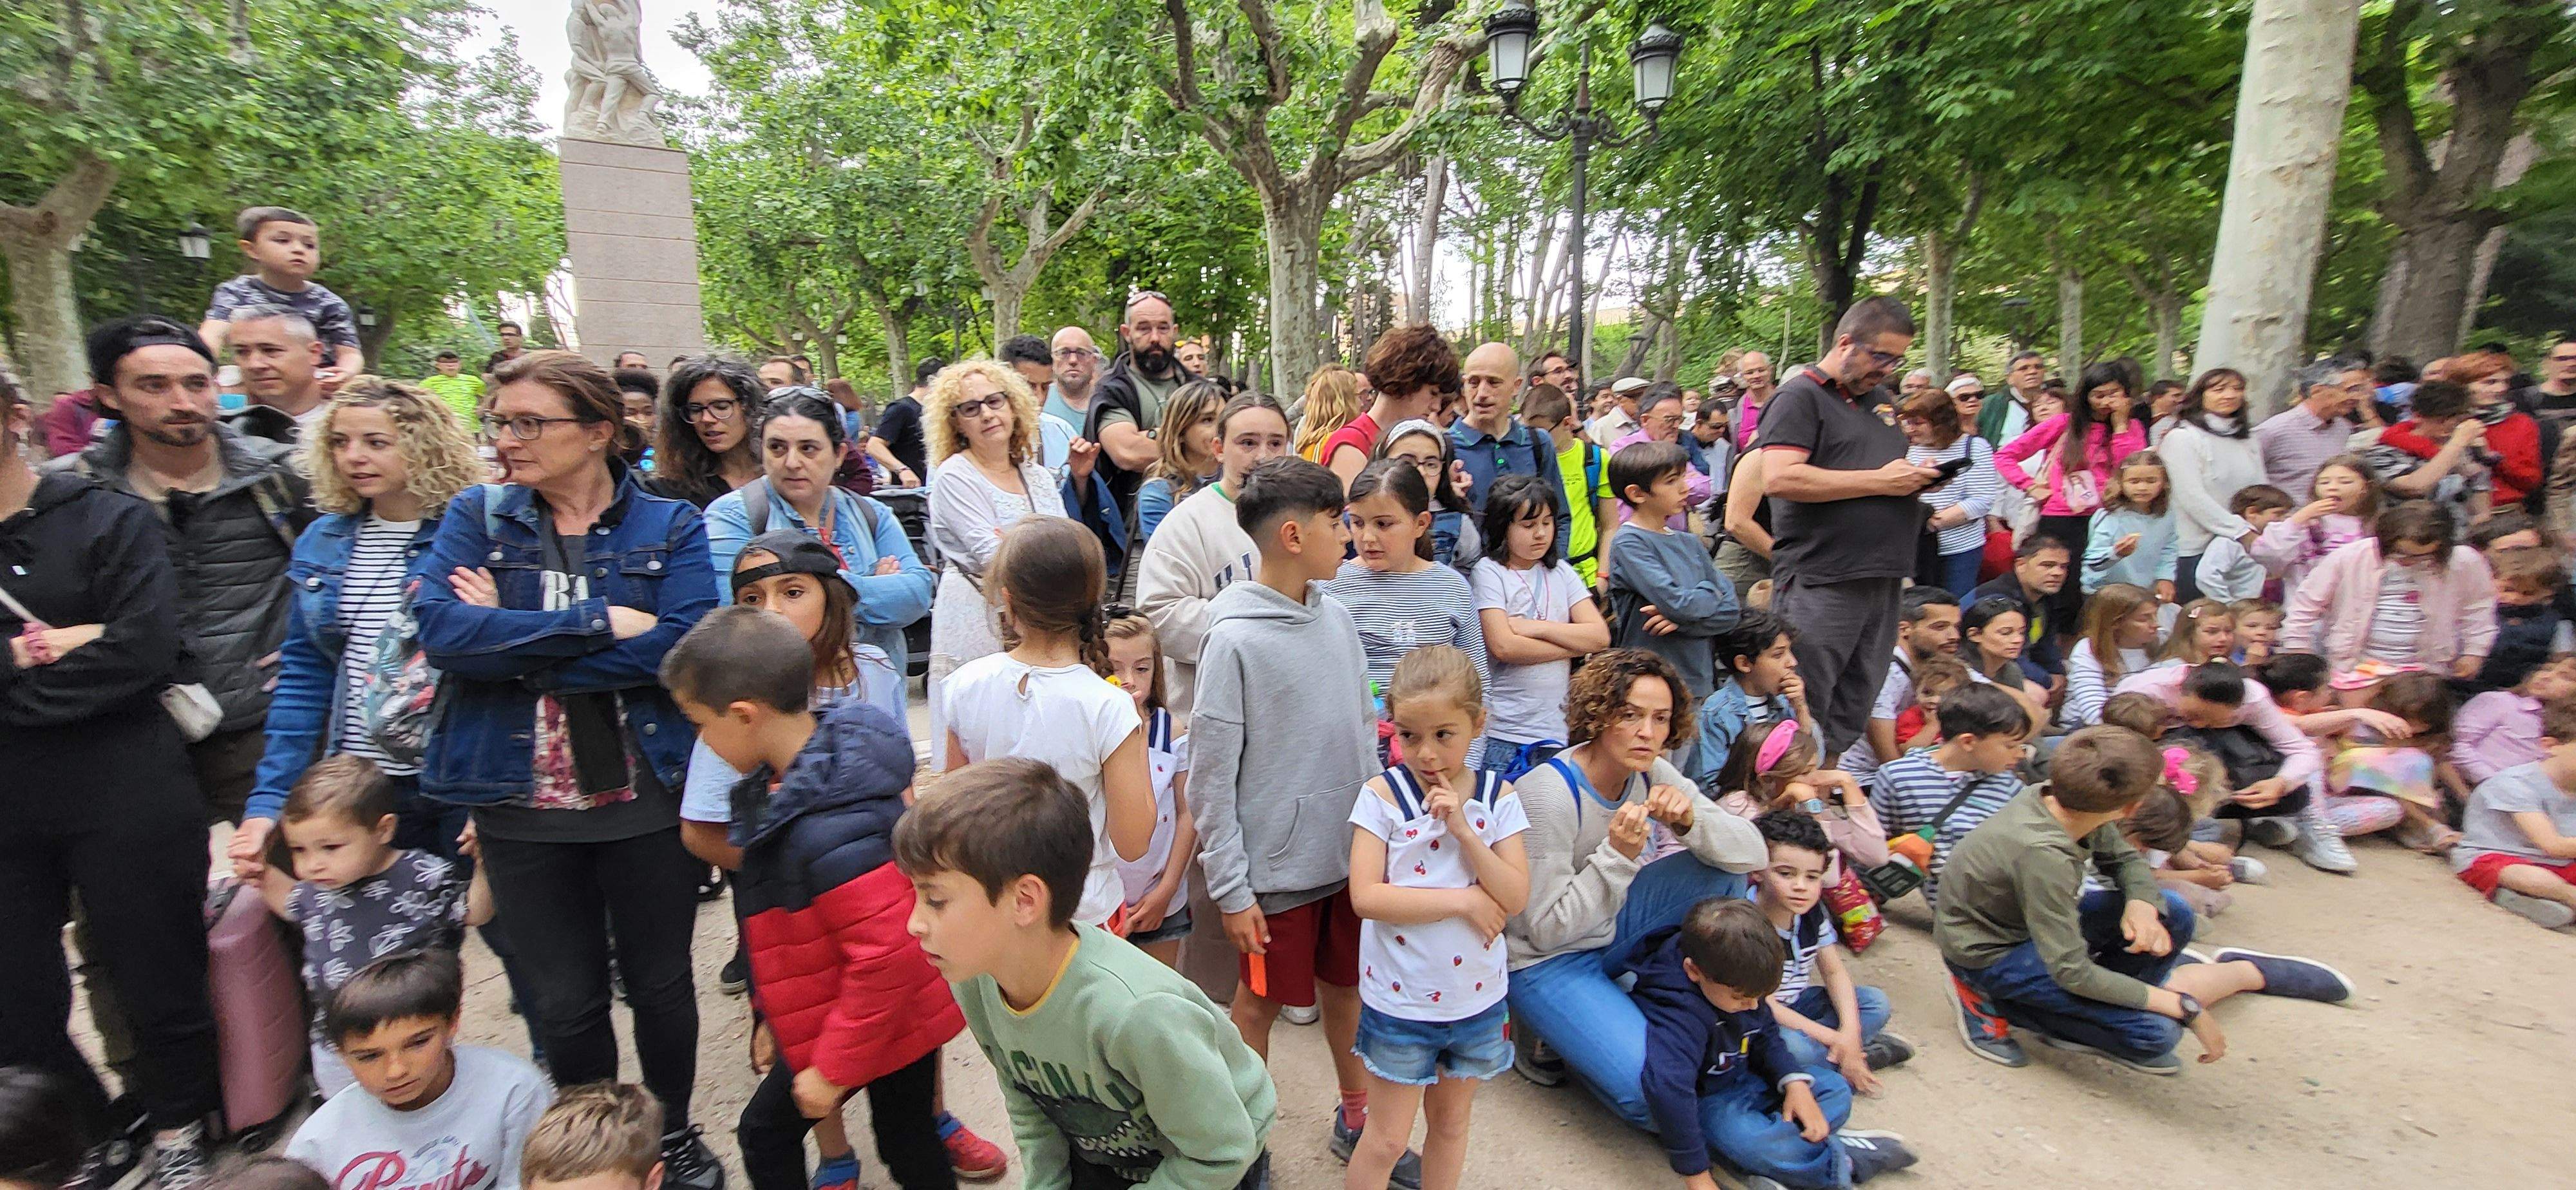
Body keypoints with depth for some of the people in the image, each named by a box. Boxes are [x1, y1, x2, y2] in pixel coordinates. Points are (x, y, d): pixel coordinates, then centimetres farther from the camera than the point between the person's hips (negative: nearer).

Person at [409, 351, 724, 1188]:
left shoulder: (670, 526, -3)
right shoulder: (477, 517, 2)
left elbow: (682, 646, -18)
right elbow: (442, 630, -15)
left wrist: (514, 642, -16)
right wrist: (601, 622, -20)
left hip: (646, 797, -1)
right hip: (522, 805, 2)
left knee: (660, 983, 15)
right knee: (563, 1003, 14)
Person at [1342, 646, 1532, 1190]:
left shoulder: (1498, 796, -6)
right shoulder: (1383, 794, -15)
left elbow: (1516, 897, -12)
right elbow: (1365, 896, -22)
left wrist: (1463, 829, -24)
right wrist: (1464, 901, -21)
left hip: (1476, 997, 3)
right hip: (1400, 1000, -3)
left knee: (1450, 1122, 22)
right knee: (1388, 1139, 10)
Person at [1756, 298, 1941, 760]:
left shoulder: (1880, 400, 21)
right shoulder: (1800, 397, -5)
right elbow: (1780, 478, -20)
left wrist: (1915, 478, 9)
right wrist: (1878, 481, -15)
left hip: (1883, 581, 8)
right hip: (1821, 583, -8)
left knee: (1853, 720, 12)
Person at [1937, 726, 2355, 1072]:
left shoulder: (2059, 798, -14)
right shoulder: (2042, 855, -36)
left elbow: (2125, 860, 7)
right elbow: (2072, 972, -30)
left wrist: (2142, 902, -15)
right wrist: (2186, 1008, -23)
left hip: (2030, 919, 8)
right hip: (1990, 953, -8)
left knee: (2172, 914, 5)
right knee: (2154, 1034, -17)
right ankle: (1998, 1003, -9)